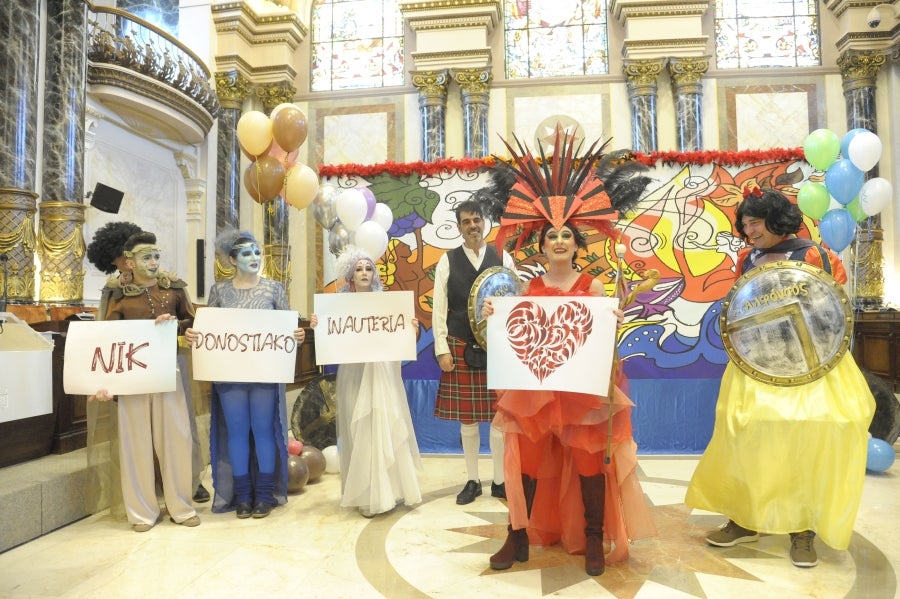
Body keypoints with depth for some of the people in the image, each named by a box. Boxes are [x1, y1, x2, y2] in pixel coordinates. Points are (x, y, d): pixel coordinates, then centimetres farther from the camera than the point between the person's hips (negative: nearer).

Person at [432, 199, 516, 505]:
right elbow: (439, 309, 1)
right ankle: (473, 481, 23)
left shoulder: (502, 258, 4)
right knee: (467, 418, 8)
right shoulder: (447, 261, 2)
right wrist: (442, 350, -4)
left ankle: (499, 481, 21)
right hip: (461, 346, 0)